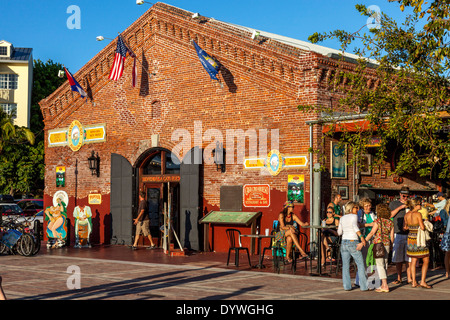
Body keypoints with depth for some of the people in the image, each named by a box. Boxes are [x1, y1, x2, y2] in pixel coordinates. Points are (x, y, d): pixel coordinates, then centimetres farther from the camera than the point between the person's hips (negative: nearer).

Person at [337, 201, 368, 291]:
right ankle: (364, 286, 1)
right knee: (360, 265, 2)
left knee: (345, 266, 7)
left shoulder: (342, 218, 12)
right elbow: (355, 226, -24)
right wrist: (362, 237, -27)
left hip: (344, 242, 6)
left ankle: (347, 286, 5)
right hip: (353, 243, -5)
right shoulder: (354, 216, -5)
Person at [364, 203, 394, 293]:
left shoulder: (378, 221, -12)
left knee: (380, 265, -4)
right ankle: (383, 285, 17)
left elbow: (371, 233, -13)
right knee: (384, 264, 14)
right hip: (386, 244, 6)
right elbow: (392, 236, 7)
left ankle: (385, 286, -10)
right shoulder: (390, 222, 5)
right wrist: (390, 245, 23)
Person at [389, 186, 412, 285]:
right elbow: (389, 215, -2)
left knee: (408, 257, -1)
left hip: (409, 233, 1)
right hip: (398, 233, -1)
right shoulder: (393, 203, 10)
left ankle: (409, 278, 3)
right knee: (398, 258, 1)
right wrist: (400, 207, -9)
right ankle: (399, 278, 8)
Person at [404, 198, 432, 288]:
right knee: (426, 261, 3)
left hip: (411, 239, 7)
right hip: (419, 239, -6)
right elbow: (422, 227, -20)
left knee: (413, 260, 12)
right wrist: (423, 223, 0)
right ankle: (423, 282, -2)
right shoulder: (418, 214, -17)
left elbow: (405, 227, 13)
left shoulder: (407, 215, 2)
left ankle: (414, 282, 12)